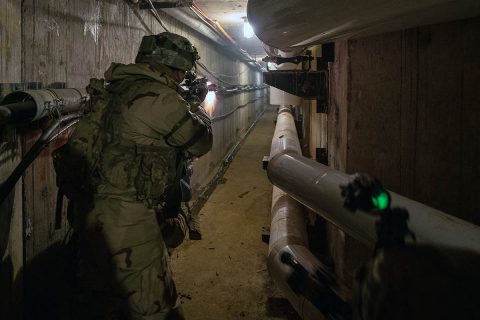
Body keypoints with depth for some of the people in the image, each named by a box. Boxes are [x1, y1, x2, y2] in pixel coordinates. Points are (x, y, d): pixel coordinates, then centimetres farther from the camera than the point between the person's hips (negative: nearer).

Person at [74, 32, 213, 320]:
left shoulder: (121, 87, 12)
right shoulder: (160, 96, -15)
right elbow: (200, 143, -5)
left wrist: (186, 109, 27)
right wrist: (201, 114, 15)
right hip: (129, 220, -10)